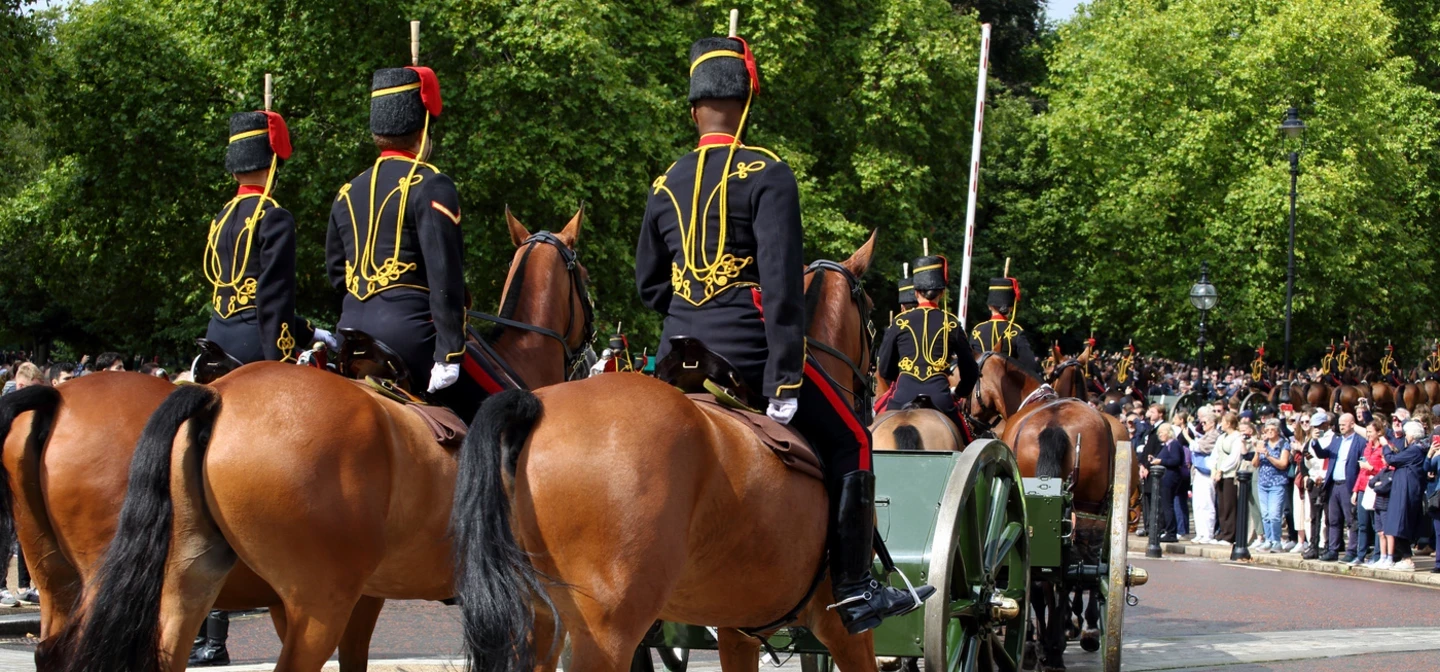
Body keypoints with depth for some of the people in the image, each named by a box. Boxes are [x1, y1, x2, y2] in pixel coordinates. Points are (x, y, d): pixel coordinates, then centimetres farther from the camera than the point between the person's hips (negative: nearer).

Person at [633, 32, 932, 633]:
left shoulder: (666, 186, 9)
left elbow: (648, 284, 16)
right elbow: (780, 280, -16)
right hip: (748, 352, -5)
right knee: (848, 443, 6)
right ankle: (854, 592, 2)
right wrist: (786, 379, -17)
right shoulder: (767, 175, -8)